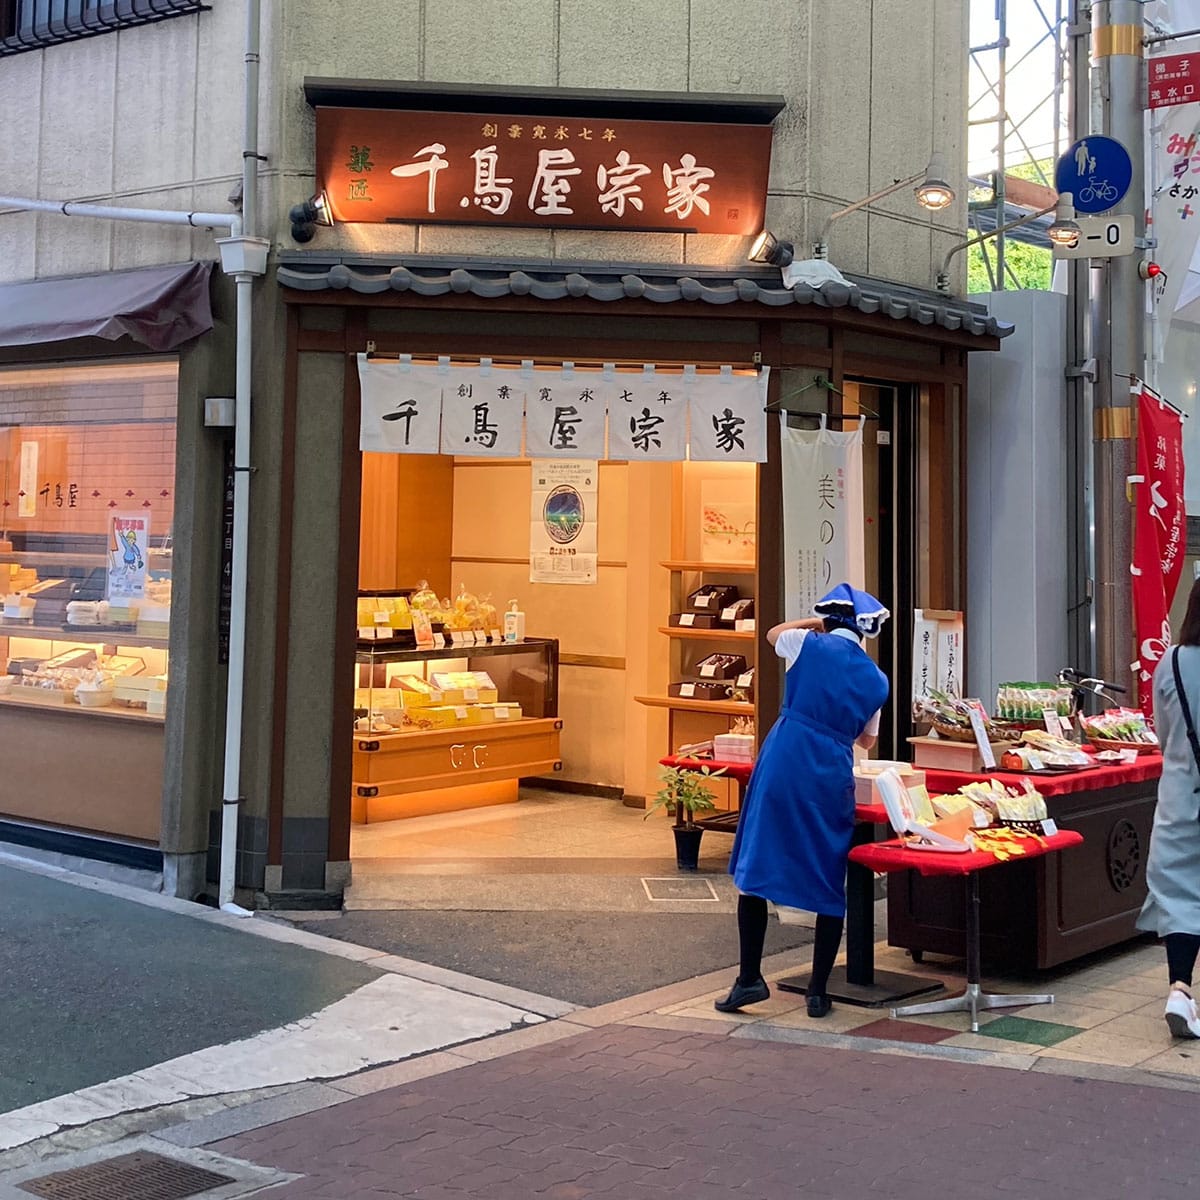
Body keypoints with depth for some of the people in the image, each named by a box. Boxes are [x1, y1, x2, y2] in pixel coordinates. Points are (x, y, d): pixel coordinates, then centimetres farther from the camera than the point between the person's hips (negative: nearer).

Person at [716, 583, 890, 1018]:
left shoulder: (810, 646, -1)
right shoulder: (876, 680, 8)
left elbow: (772, 633, 22)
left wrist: (817, 622, 30)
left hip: (781, 768, -2)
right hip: (831, 781, 2)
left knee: (756, 868, 8)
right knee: (831, 885, 11)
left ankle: (750, 978, 8)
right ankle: (818, 991, 14)